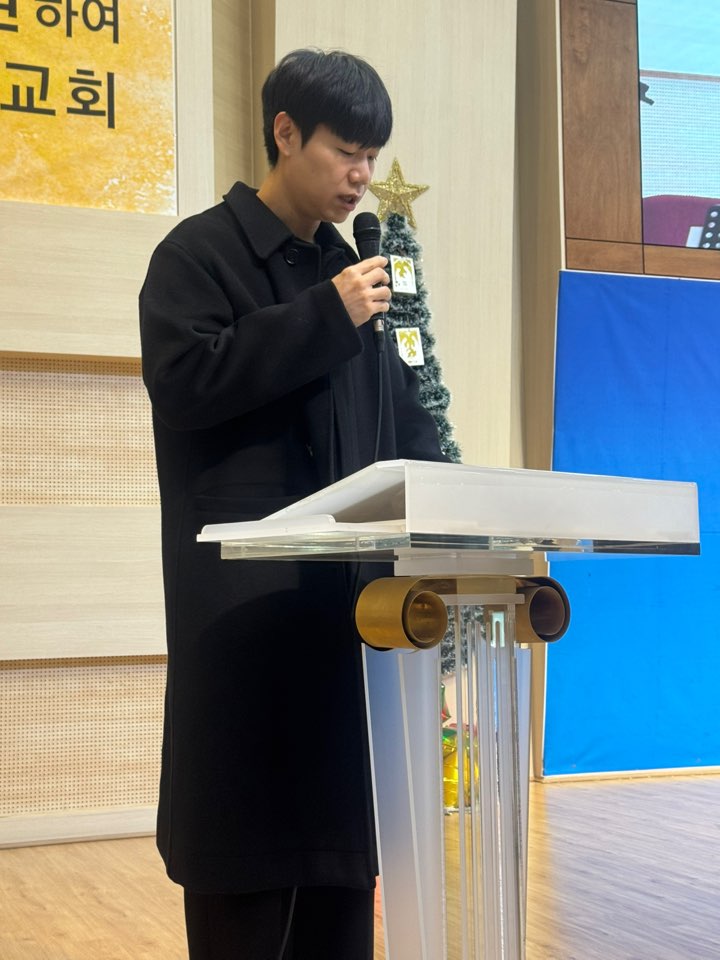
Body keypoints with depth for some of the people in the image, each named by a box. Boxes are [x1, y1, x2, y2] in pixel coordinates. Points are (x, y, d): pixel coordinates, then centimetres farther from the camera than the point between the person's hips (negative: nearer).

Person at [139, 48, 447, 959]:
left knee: (341, 809, 8)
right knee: (250, 817, -4)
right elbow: (182, 380, -15)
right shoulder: (202, 251, 0)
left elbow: (396, 415, 21)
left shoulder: (347, 267, 18)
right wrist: (326, 317, -15)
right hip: (246, 591, -6)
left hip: (349, 580, 6)